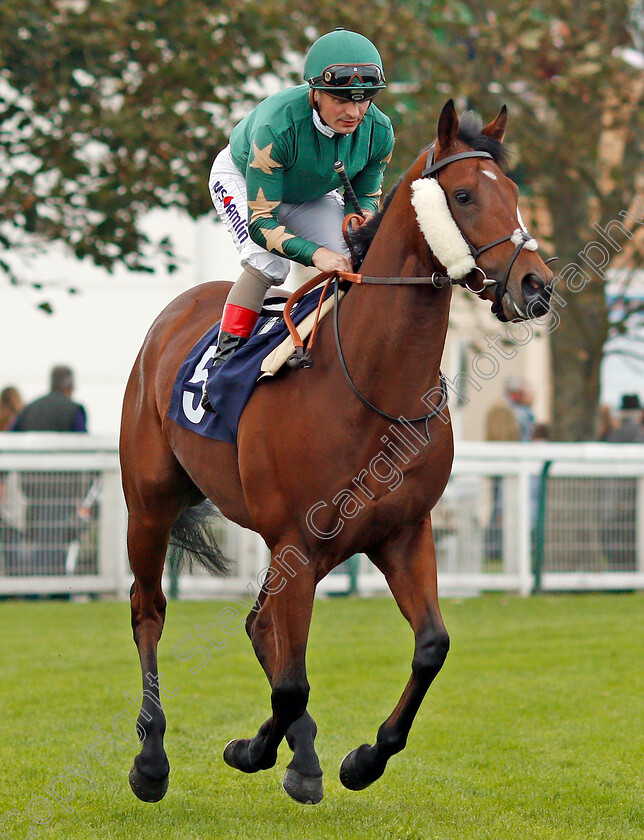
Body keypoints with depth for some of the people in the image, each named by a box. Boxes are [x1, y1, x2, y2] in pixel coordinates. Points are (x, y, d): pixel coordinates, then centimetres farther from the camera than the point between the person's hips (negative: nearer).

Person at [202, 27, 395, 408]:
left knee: (355, 261, -16)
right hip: (240, 180, -4)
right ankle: (225, 362, -19)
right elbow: (260, 222, -38)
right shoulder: (278, 126, -43)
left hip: (311, 196, 5)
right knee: (269, 263, -28)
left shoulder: (379, 131, -28)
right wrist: (314, 253, -52)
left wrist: (363, 221, -32)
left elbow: (366, 195, -8)